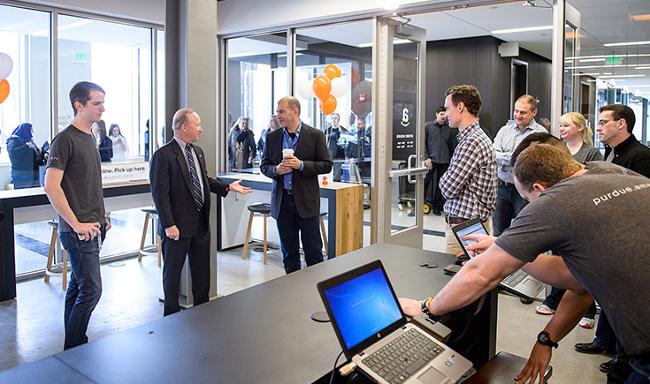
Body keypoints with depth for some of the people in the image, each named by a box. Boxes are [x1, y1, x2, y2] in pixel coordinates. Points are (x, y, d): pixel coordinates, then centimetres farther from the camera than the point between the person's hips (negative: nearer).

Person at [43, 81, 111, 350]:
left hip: (94, 227, 8)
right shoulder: (65, 139, -12)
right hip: (78, 230, -8)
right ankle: (74, 351, 10)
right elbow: (51, 186, -19)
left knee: (78, 287, 15)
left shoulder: (89, 138, 14)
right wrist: (76, 224, -18)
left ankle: (73, 347, 26)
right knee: (91, 290, -5)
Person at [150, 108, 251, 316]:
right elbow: (160, 193, -17)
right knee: (173, 271, 10)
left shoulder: (198, 151, 10)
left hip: (201, 223, 7)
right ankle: (172, 315, 26)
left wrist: (228, 187, 9)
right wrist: (169, 225, -20)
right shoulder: (163, 155, -14)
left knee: (202, 271, 17)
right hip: (178, 225, -7)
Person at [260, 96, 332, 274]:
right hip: (282, 201, 3)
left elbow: (326, 165, -3)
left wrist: (301, 165, -17)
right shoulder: (272, 137, 7)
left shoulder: (315, 135, -2)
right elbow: (264, 166, 12)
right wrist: (276, 169, -11)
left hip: (306, 200, -3)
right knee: (288, 251, 12)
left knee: (313, 250, 3)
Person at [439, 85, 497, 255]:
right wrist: (449, 177, -2)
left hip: (465, 226, -10)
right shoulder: (478, 137, 14)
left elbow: (448, 189, -17)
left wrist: (445, 178, 2)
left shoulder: (472, 142, -19)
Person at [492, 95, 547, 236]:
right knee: (498, 233, 12)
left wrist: (503, 157, -10)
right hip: (502, 187, 4)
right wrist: (513, 158, -16)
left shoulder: (540, 133, -5)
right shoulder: (505, 130, 10)